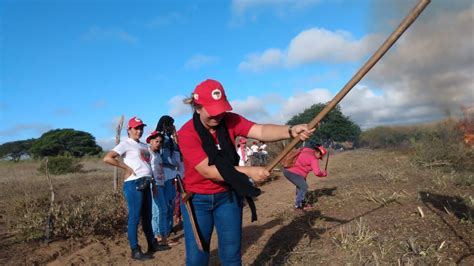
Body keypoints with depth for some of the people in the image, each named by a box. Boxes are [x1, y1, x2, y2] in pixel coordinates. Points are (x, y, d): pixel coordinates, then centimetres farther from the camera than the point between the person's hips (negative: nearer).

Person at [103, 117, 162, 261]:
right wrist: (127, 168, -14)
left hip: (146, 183, 8)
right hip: (134, 184, -8)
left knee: (147, 216, 16)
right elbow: (107, 158, -16)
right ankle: (135, 251, 8)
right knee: (134, 217, -1)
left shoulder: (144, 145, 18)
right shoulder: (126, 143, -6)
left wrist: (152, 178, 10)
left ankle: (152, 244, 28)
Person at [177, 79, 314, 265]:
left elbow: (261, 131, -24)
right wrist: (247, 171, -32)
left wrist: (290, 131, -43)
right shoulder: (186, 133, -19)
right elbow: (207, 171, -26)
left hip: (227, 196, 3)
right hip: (198, 200, -2)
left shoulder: (230, 121, -9)